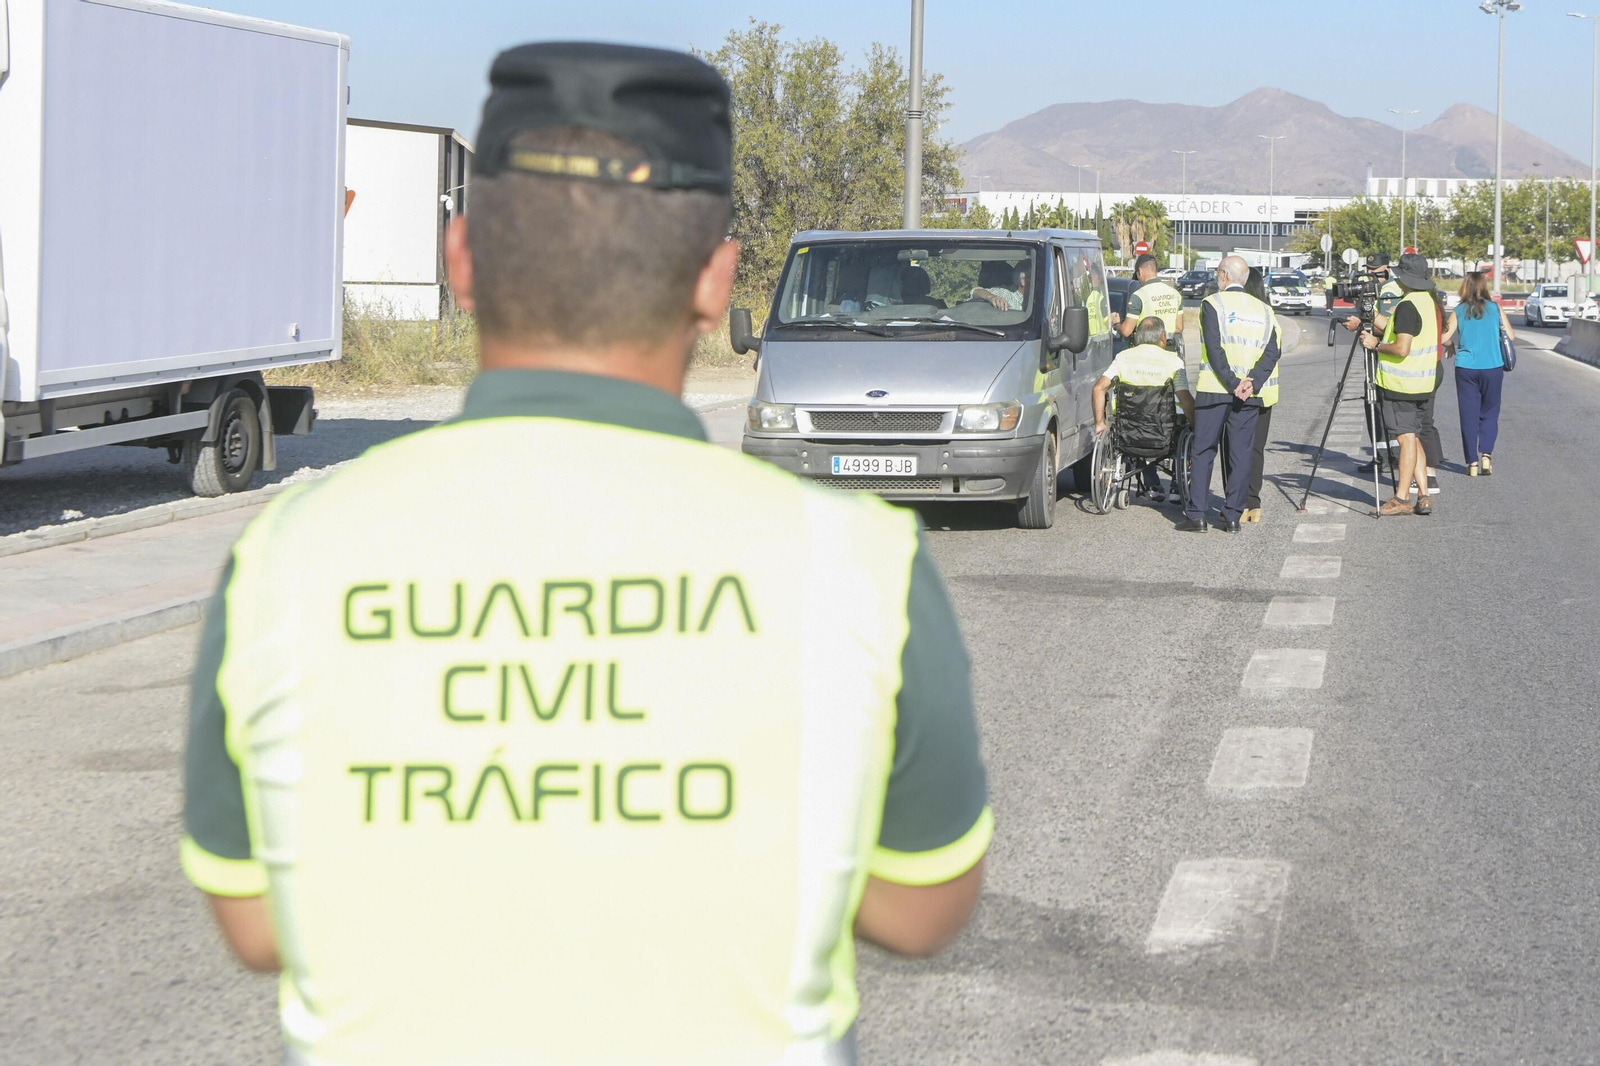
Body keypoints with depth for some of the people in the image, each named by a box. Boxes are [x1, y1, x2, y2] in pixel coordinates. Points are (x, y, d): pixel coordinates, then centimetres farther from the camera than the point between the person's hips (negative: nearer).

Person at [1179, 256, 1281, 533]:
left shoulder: (1213, 303, -2)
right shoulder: (1263, 310, 12)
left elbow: (1214, 349, -13)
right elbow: (1273, 351, 1)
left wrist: (1232, 383, -13)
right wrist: (1251, 383, -8)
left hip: (1214, 390, -4)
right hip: (1249, 395, 4)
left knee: (1203, 452, 2)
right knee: (1241, 454, 7)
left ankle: (1196, 515, -1)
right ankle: (1233, 516, 5)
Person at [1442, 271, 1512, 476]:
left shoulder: (1459, 311, 0)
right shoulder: (1495, 308, 1)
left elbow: (1444, 338, -3)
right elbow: (1511, 336, 2)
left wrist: (1452, 346, 19)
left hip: (1466, 368, 0)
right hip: (1492, 367, 0)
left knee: (1469, 415, 6)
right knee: (1489, 413, 12)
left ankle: (1472, 463, 4)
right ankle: (1486, 453, -6)